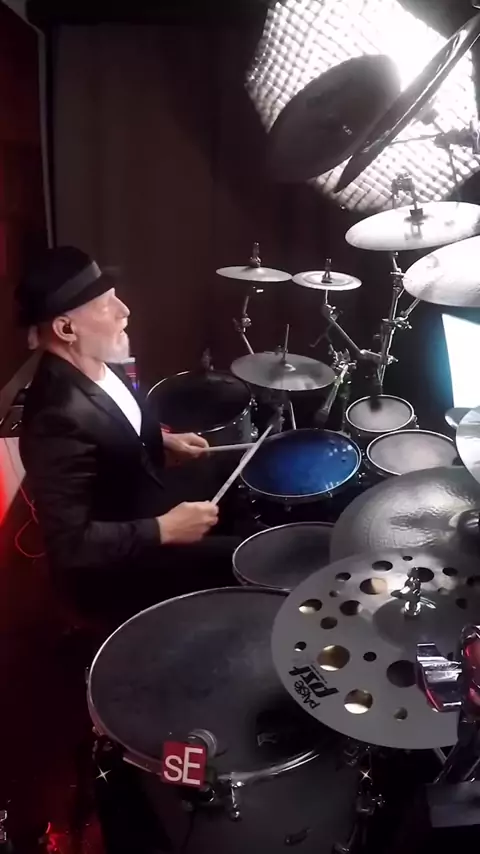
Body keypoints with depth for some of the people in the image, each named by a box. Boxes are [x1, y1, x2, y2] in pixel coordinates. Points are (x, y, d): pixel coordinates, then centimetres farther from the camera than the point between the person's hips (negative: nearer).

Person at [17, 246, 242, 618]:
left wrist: (163, 439, 3)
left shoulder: (98, 363, -7)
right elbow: (70, 545, -32)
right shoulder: (59, 417, -34)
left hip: (140, 496, 9)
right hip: (114, 565, -9)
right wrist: (165, 530, -27)